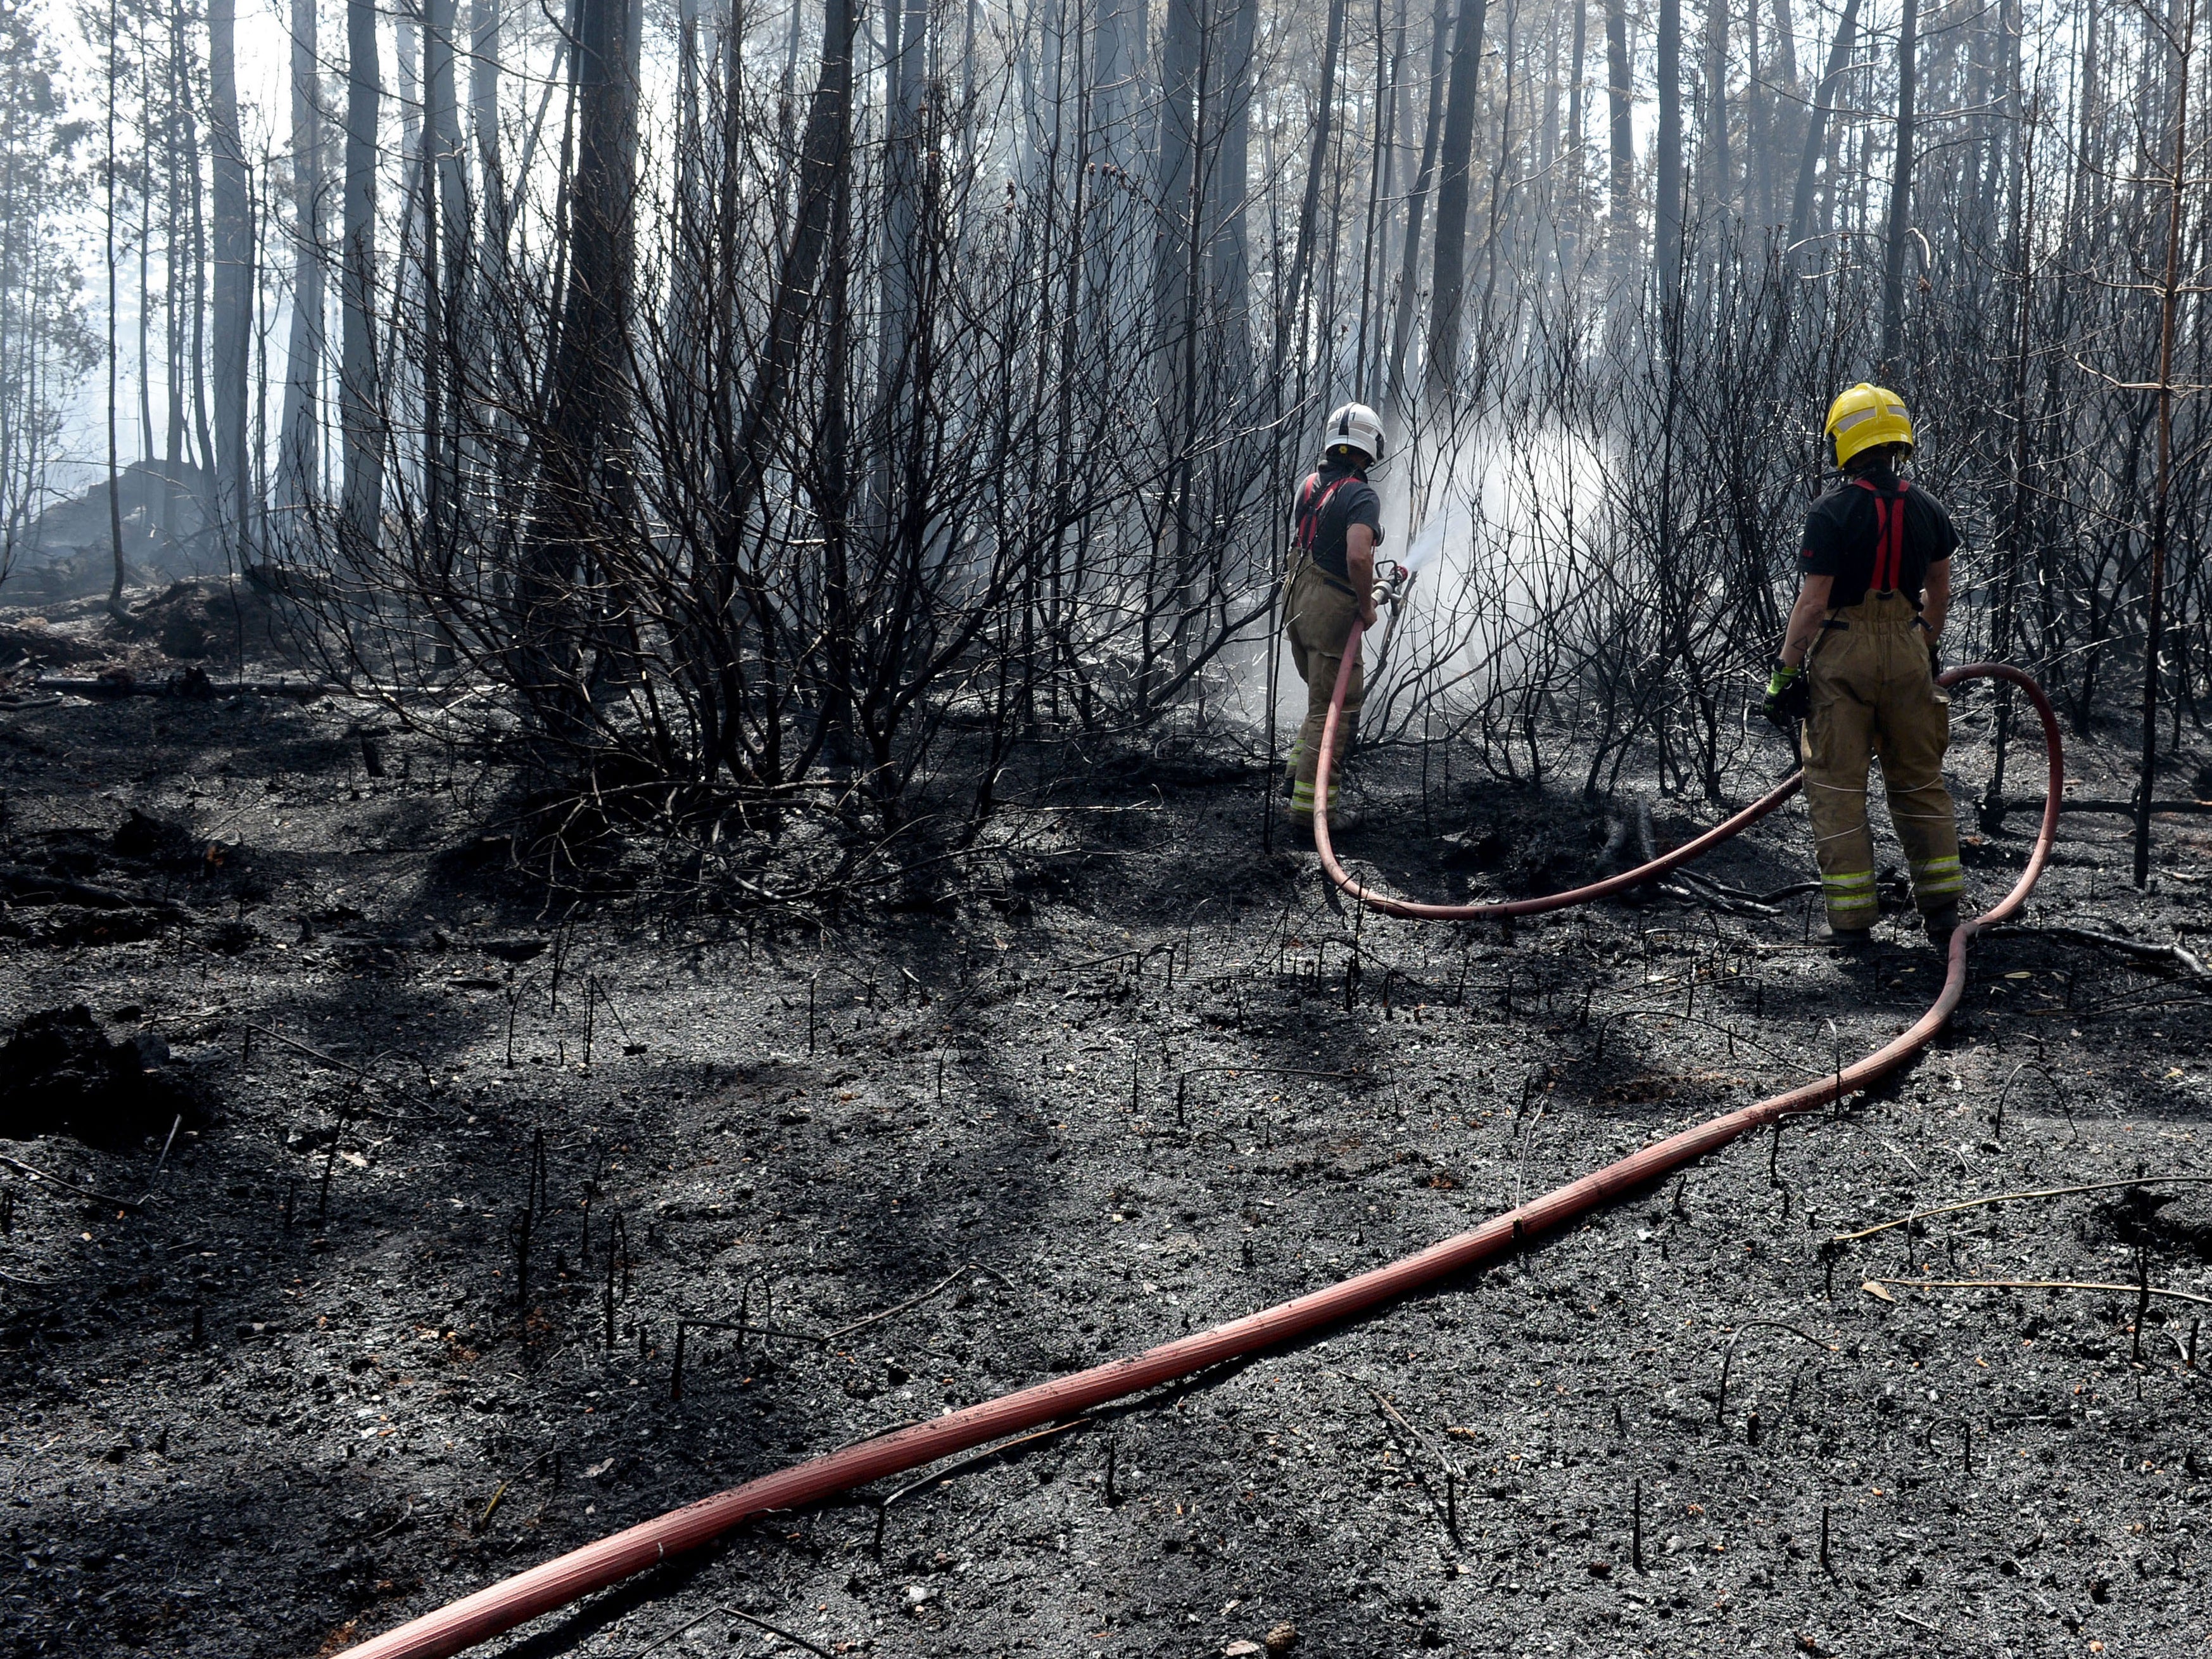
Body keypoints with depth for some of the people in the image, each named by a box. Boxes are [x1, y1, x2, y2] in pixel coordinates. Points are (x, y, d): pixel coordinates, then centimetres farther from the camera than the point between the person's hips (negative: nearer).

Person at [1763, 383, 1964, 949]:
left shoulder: (1832, 512, -13)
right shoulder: (1926, 508, 5)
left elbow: (1812, 603, -15)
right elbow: (1938, 592, 17)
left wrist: (1784, 672, -8)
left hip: (1843, 651, -5)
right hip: (1908, 649, 5)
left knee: (1837, 784, 3)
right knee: (1919, 780, 16)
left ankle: (1852, 919, 3)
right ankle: (1942, 909, 17)